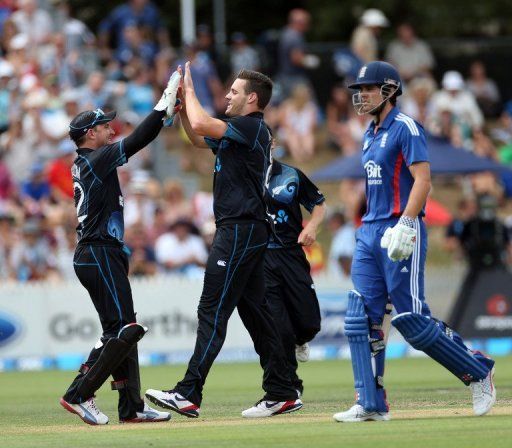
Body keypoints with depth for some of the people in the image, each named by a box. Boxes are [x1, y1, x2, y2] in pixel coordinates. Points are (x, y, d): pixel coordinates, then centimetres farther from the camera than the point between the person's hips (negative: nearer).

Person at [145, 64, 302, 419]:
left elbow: (202, 125, -22)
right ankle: (282, 393, 13)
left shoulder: (253, 128, -12)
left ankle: (189, 395, -16)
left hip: (241, 229, -11)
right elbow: (198, 137, 29)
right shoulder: (237, 132, 18)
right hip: (243, 231, 11)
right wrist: (182, 103, 16)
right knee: (254, 310, 11)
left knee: (213, 312, -13)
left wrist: (189, 90, -6)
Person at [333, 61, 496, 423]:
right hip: (370, 232, 9)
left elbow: (423, 181, -17)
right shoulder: (372, 134, 18)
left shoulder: (405, 128, -9)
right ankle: (371, 404, 1)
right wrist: (370, 229, 20)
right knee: (361, 318, 0)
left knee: (411, 319, -9)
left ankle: (477, 371, 7)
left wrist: (404, 225, -25)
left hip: (401, 231, -9)